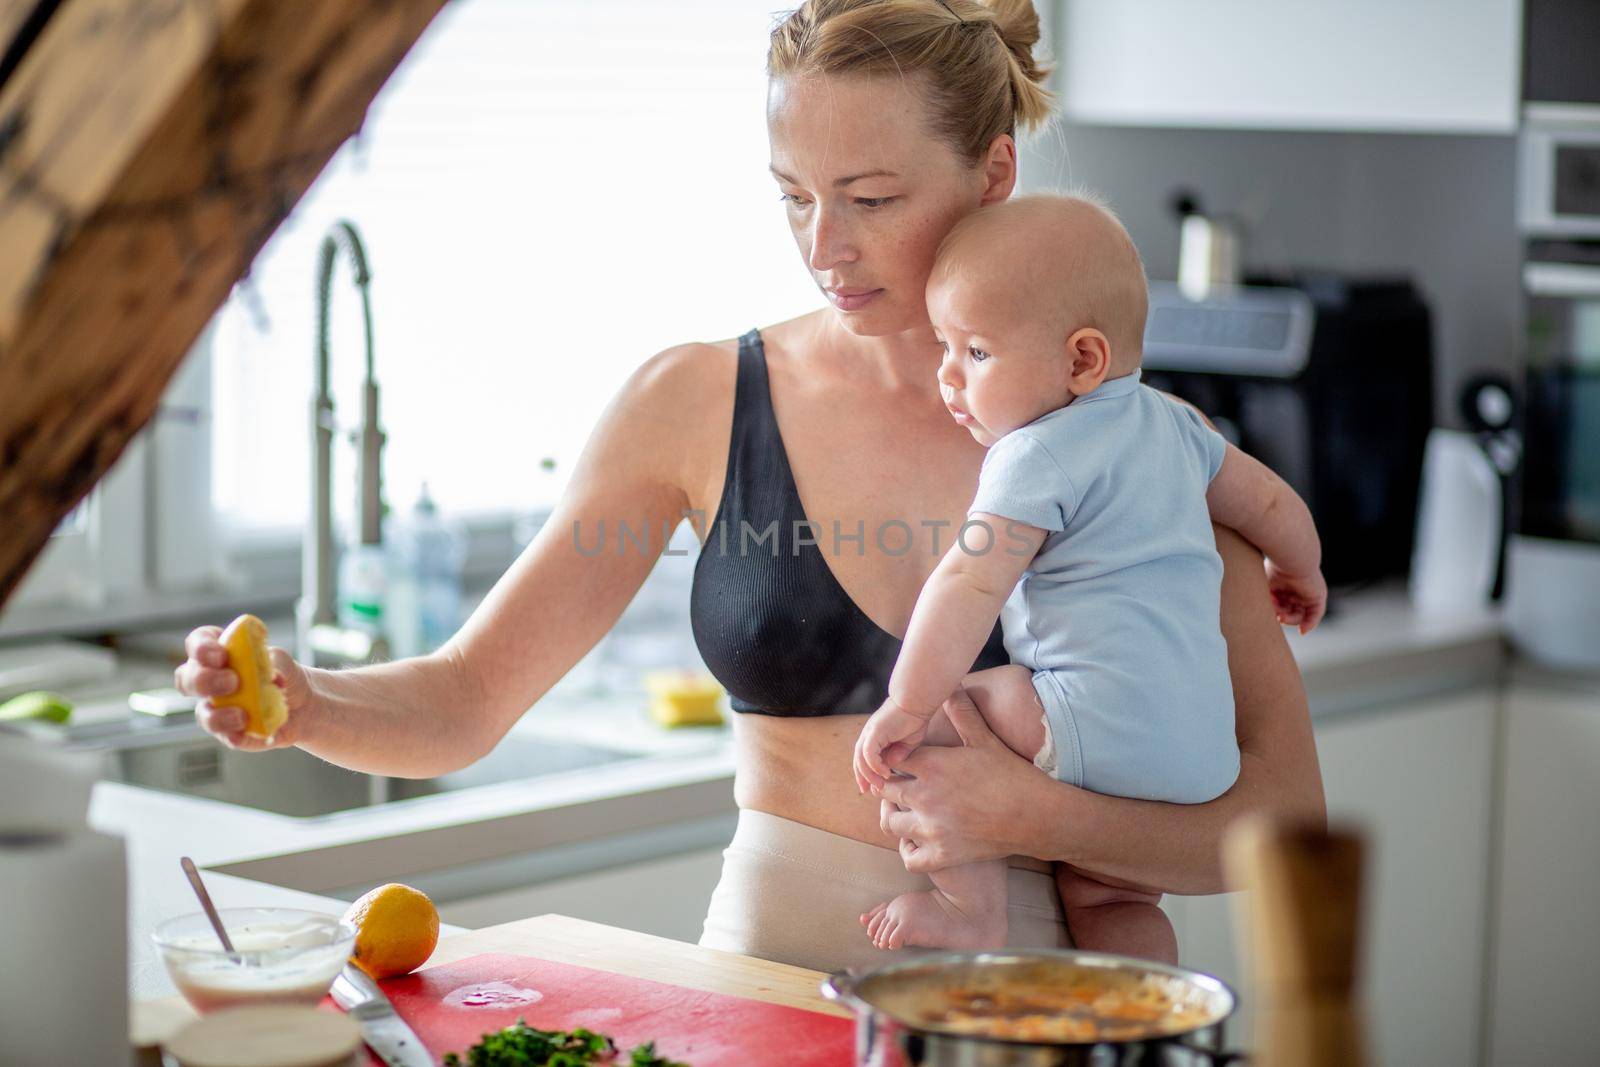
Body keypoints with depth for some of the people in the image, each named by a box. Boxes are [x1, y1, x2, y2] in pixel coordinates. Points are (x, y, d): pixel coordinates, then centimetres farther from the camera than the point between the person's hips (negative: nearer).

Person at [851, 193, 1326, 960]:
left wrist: (910, 703, -20)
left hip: (1105, 724, -9)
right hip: (1205, 746, 9)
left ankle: (974, 913, -1)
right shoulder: (1171, 423, 18)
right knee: (1099, 889, 23)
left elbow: (970, 584, -18)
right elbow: (1274, 505, 29)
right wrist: (1300, 575, 49)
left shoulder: (1038, 457, -8)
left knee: (934, 716, -3)